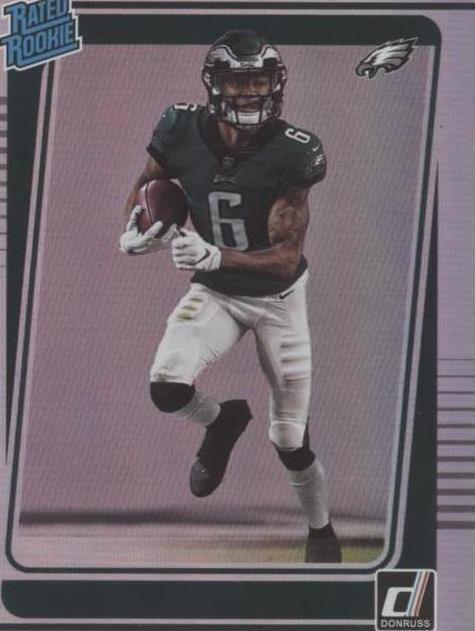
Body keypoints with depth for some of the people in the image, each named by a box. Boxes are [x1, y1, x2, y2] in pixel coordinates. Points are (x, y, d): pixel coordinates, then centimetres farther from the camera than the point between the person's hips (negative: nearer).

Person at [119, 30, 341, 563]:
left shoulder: (291, 154, -23)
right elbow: (148, 185, 6)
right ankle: (221, 422, 10)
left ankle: (321, 532, 35)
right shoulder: (181, 133, -16)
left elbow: (287, 256, -25)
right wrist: (135, 227, -15)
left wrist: (214, 255, -41)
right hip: (214, 294, 2)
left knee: (289, 440, 5)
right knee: (167, 388, -27)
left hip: (278, 297, -2)